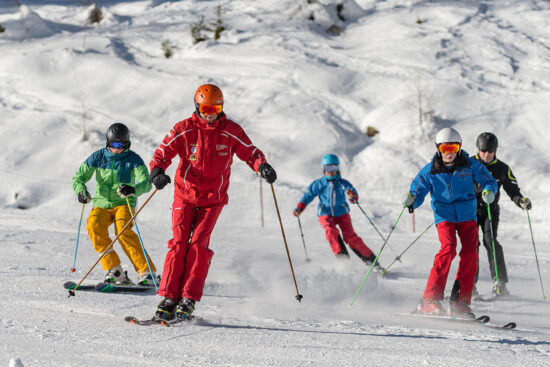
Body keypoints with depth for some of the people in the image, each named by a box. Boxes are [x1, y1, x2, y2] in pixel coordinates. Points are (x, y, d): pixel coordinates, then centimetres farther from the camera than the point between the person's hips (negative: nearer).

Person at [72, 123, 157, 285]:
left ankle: (146, 272, -25)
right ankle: (115, 272, -23)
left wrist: (133, 190, -42)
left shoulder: (133, 159, -6)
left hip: (123, 204, -3)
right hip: (102, 203, 3)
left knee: (123, 231, -31)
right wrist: (81, 190, -21)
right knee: (94, 226, -28)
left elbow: (146, 182, -19)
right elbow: (79, 176, 3)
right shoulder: (98, 156, 1)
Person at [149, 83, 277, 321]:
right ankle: (169, 297, -8)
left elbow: (250, 152, 1)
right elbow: (163, 152, -6)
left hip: (213, 198, 0)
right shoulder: (184, 130, -6)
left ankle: (189, 300, -12)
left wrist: (262, 167, -21)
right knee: (179, 242, -10)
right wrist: (157, 172, -28)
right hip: (185, 196, 0)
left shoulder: (231, 132, -4)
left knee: (199, 243, -13)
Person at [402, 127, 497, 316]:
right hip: (444, 216, -2)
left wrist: (488, 191, -18)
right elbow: (418, 192, 0)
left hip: (467, 216, 2)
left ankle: (460, 303, -8)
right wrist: (411, 200, -24)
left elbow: (489, 181, 5)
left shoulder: (470, 165, -1)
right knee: (448, 248, -24)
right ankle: (430, 300, -22)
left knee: (470, 253, -14)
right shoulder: (430, 171, -2)